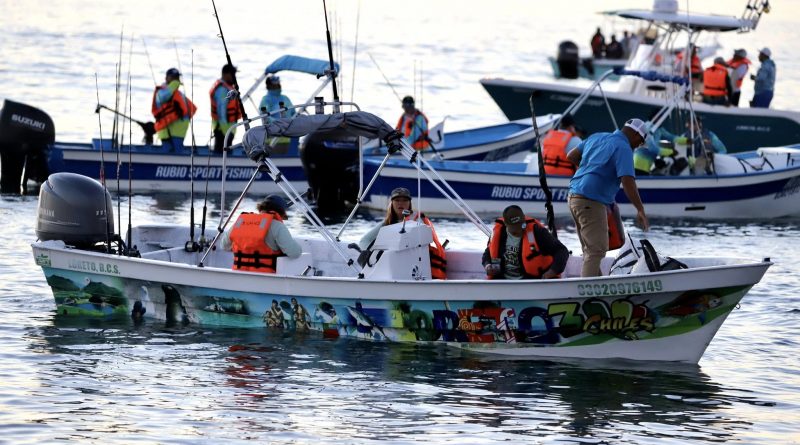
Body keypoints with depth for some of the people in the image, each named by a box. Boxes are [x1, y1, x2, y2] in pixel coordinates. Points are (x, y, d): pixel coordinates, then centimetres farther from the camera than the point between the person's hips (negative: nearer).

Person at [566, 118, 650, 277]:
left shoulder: (597, 137, 14)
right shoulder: (623, 148, -11)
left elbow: (571, 156, 21)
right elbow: (627, 181, -21)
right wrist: (640, 210, -19)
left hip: (574, 197, 9)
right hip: (591, 202, -9)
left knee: (590, 250, 16)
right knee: (597, 250, -8)